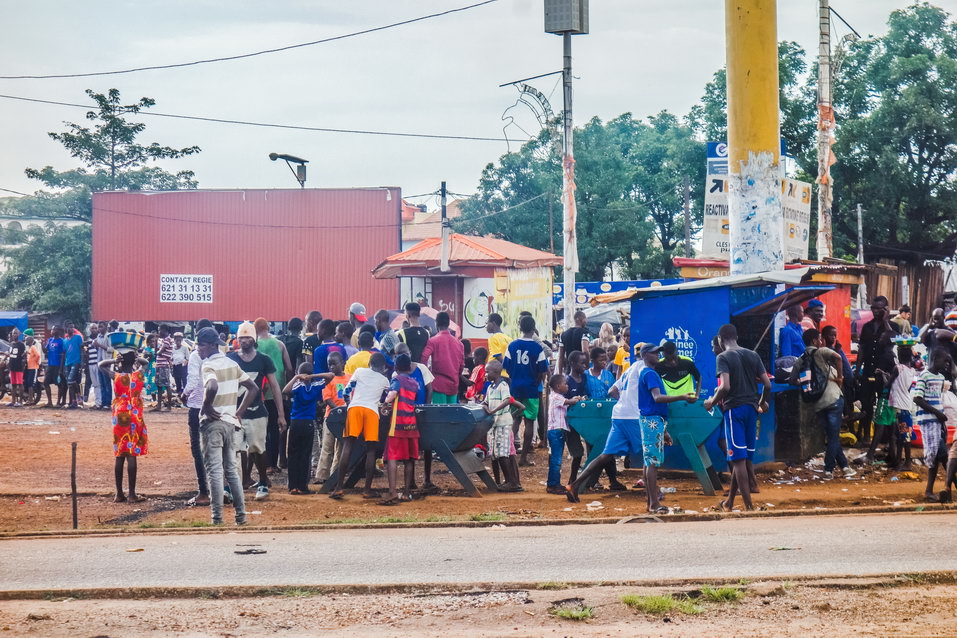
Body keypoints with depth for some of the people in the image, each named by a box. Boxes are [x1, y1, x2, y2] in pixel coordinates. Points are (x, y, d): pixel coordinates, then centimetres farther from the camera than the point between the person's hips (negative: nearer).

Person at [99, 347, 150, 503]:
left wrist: (114, 360, 4)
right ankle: (132, 494, -1)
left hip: (119, 419, 1)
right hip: (135, 419, -1)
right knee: (132, 456, -1)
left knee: (119, 456, 8)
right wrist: (135, 359, 9)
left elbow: (101, 365, 13)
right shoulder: (139, 374, -4)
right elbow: (144, 362, 18)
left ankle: (119, 494, 11)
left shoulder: (116, 376, -6)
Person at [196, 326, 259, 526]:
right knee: (231, 469, 14)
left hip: (212, 422, -7)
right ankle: (241, 514, 14)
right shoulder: (232, 364, 11)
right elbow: (253, 388, 15)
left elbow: (212, 387, -33)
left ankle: (217, 516, -4)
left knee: (214, 470, -4)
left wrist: (206, 406, -17)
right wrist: (239, 413, 14)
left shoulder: (208, 365, -12)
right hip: (230, 422, 7)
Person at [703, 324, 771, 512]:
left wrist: (712, 402, -3)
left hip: (734, 409, -6)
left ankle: (749, 505, -9)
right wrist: (763, 403, 24)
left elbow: (725, 386, -20)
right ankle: (729, 502, 24)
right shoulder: (753, 355, 10)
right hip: (751, 408, 6)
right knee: (745, 458, 13)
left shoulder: (723, 357, -7)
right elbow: (767, 384, 6)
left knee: (739, 460, -5)